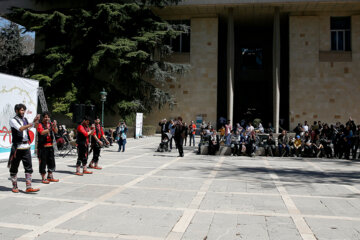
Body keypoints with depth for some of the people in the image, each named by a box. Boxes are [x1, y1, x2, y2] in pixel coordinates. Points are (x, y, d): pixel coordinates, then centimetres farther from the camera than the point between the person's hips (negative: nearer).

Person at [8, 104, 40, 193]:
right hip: (17, 147, -5)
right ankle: (14, 187, 19)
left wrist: (36, 120, -4)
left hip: (26, 146, 5)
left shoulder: (25, 119, 13)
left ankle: (28, 187, 0)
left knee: (29, 167, -1)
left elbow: (35, 126, 14)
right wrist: (32, 124, -29)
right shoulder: (13, 120, -6)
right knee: (14, 168, 6)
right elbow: (20, 128, -21)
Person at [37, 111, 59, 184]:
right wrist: (49, 129, -38)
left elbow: (56, 132, -6)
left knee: (51, 161, 12)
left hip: (50, 146, 6)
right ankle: (43, 178, 7)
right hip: (42, 147, -6)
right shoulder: (40, 125, -5)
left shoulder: (51, 124, 9)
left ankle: (50, 177, 25)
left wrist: (55, 126, -25)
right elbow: (42, 132, -23)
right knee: (43, 162, -2)